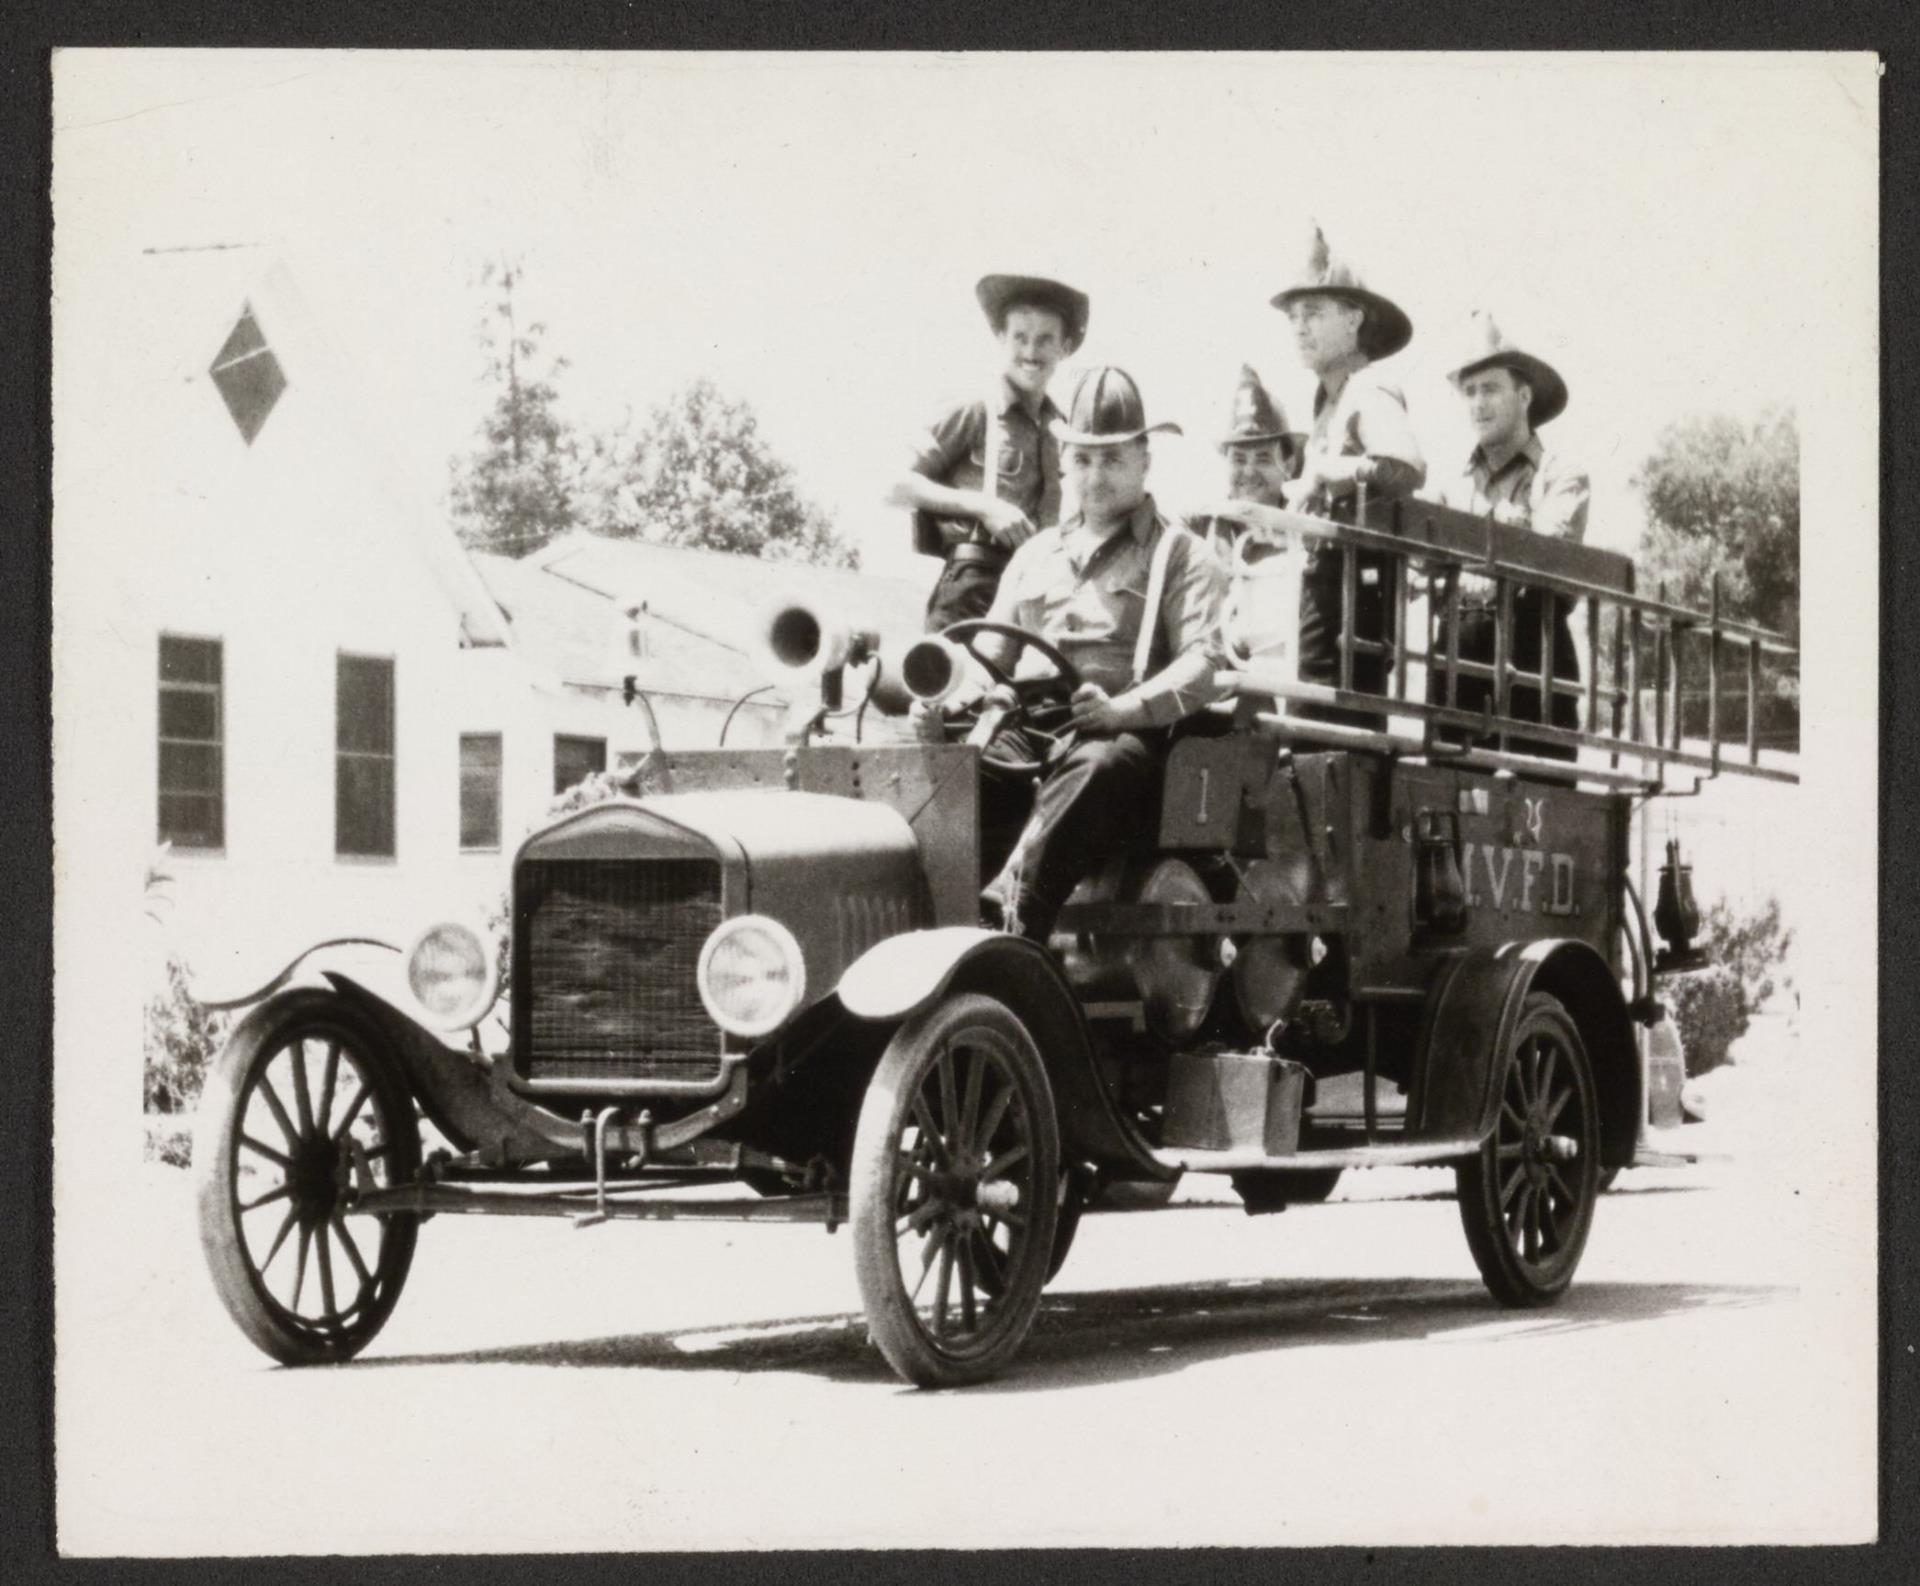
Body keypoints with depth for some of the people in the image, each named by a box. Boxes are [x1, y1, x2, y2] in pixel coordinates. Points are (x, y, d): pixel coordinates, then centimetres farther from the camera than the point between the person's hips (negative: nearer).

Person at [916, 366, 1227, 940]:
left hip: (1123, 737, -5)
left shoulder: (1180, 554, 13)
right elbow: (990, 653, 25)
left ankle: (1010, 912, -57)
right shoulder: (1036, 554, 30)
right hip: (1028, 731, 5)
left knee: (1091, 770, -40)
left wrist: (1126, 708, -21)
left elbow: (1202, 662, -2)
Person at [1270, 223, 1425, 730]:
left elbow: (1405, 469, -26)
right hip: (1326, 581, 10)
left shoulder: (1370, 394, -8)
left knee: (1328, 725, -14)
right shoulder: (1328, 402, 21)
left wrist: (1323, 472, -18)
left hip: (1357, 578, -10)